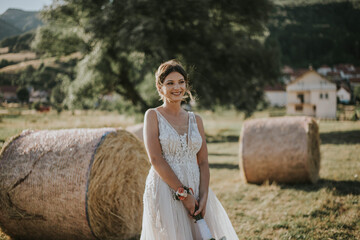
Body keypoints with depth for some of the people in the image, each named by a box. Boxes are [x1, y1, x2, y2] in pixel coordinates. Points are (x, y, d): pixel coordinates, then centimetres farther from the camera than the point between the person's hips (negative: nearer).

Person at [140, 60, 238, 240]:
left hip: (195, 190, 4)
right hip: (165, 190, -4)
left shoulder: (195, 120, 12)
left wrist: (204, 196, -9)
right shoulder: (153, 116, -1)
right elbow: (155, 159, -11)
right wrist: (183, 192, -15)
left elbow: (203, 162, 7)